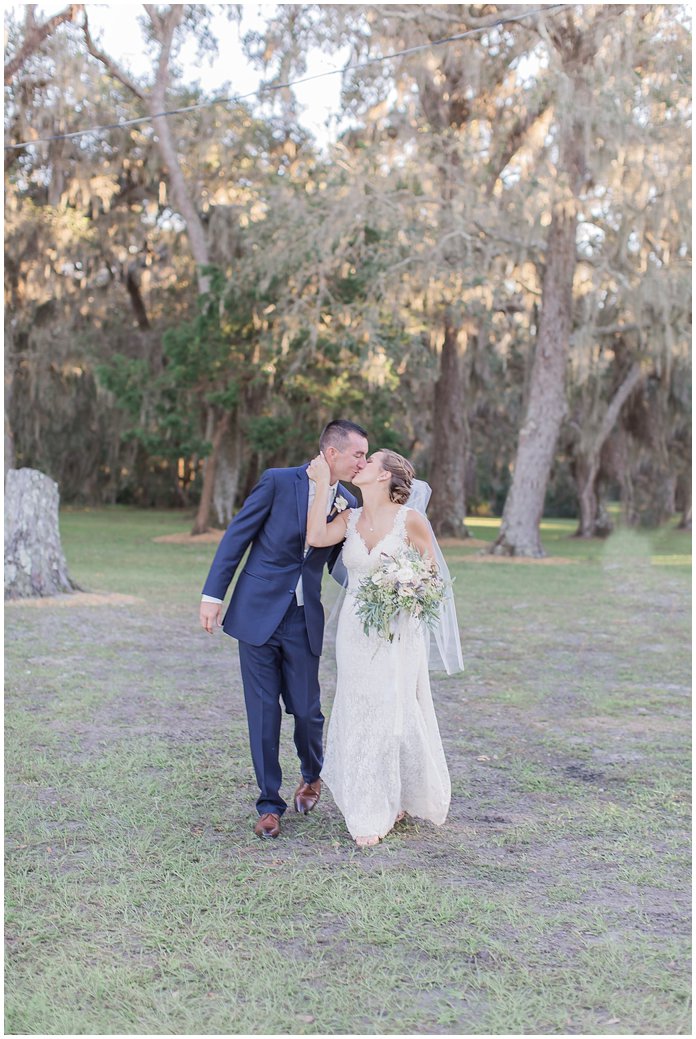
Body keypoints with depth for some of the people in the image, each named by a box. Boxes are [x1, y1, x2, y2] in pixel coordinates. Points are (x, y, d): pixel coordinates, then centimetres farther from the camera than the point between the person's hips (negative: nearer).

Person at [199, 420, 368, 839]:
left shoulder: (349, 504, 4)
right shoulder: (278, 482, -8)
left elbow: (340, 567, 10)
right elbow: (237, 536, -4)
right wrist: (213, 595, -7)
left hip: (304, 621, 3)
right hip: (257, 613, -3)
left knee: (307, 710, 6)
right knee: (264, 713, 3)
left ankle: (312, 776, 37)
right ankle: (270, 804, 18)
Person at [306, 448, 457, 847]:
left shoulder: (410, 520, -8)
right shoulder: (350, 518, 5)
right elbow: (316, 537, -14)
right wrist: (322, 483, -10)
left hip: (397, 632, -4)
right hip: (355, 631, 4)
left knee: (392, 715, 2)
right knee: (358, 716, 6)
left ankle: (398, 799, 26)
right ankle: (371, 812, 19)